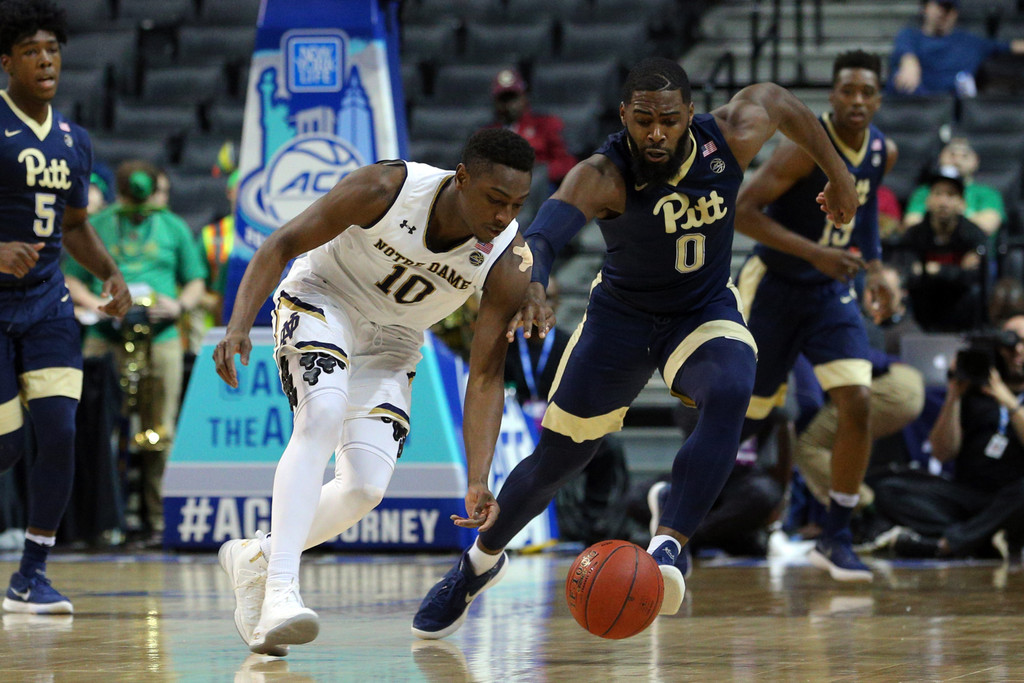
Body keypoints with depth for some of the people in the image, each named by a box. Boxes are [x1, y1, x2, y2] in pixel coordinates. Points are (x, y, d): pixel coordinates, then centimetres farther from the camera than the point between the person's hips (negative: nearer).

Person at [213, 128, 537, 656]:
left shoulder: (510, 267, -23)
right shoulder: (385, 189, -30)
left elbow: (485, 378, -18)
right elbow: (282, 245, -20)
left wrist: (478, 482, -29)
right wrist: (238, 325, -33)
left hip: (390, 343, 4)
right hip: (322, 299, -4)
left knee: (366, 488, -10)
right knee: (324, 414, -31)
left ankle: (255, 557, 15)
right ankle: (280, 589, -37)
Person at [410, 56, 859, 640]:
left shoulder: (729, 137, -20)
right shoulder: (604, 176, -31)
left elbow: (776, 98, 3)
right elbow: (551, 225, -51)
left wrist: (836, 168, 12)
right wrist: (531, 279, -73)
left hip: (706, 312, 1)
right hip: (622, 315, -1)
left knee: (729, 395, -34)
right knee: (559, 456, 7)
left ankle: (668, 548, -37)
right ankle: (481, 562, 35)